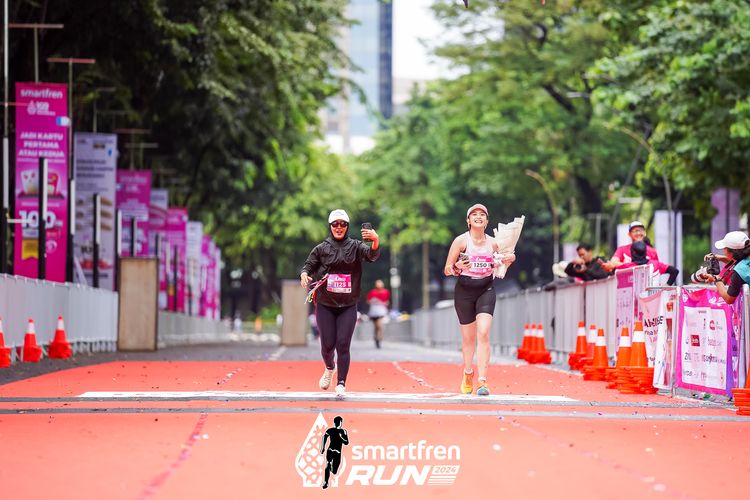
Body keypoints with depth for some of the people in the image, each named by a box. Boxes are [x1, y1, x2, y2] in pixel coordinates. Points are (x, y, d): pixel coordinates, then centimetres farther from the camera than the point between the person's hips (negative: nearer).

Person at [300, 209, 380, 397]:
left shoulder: (355, 246, 1)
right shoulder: (321, 248, 4)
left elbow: (372, 255, -16)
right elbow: (309, 265, 6)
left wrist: (376, 241, -39)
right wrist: (304, 274, -19)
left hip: (348, 306, -1)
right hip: (325, 305, 1)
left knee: (343, 345, -9)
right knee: (327, 345, 1)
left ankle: (341, 384, -2)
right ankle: (329, 368, 33)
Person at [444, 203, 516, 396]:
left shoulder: (493, 243, 3)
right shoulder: (461, 241, -5)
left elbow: (497, 270, 17)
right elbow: (447, 270, -5)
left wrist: (508, 261, -3)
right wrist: (457, 267, -26)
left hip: (486, 290, 1)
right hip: (464, 291, -1)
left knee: (483, 333, -17)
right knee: (469, 337, 9)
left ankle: (482, 381, -20)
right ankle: (468, 374, 37)